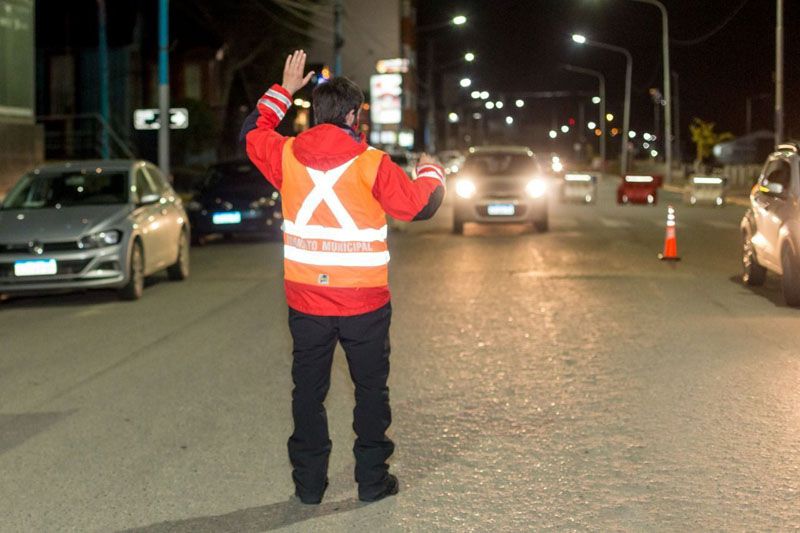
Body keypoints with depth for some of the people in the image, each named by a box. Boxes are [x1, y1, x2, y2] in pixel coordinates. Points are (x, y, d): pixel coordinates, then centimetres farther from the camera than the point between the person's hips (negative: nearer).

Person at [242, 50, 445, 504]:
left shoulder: (288, 156, -3)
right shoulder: (371, 165, -13)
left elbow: (253, 132, 18)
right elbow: (420, 204, -5)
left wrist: (285, 90, 26)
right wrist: (432, 173, 16)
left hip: (306, 300, 3)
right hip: (364, 301, -3)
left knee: (308, 390, 12)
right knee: (371, 389, 10)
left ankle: (309, 482, 16)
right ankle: (373, 479, 13)